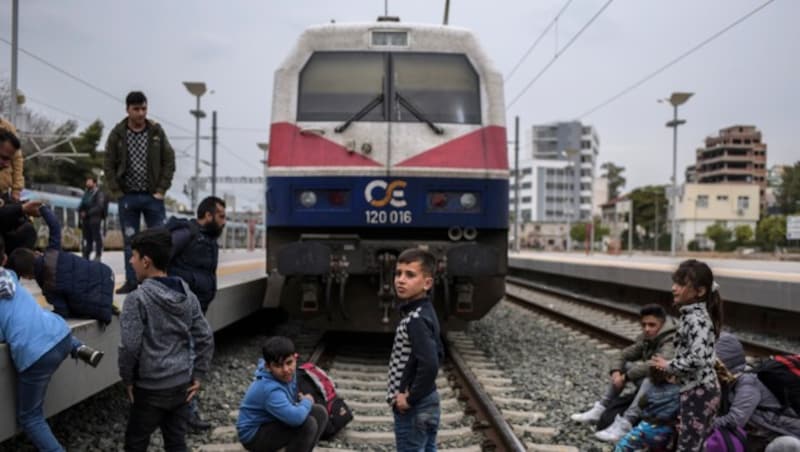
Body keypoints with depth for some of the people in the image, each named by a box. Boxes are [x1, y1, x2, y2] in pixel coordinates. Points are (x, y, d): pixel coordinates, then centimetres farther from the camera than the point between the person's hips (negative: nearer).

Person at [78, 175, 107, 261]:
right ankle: (85, 256, 16)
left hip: (95, 219, -7)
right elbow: (82, 205, 24)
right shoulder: (86, 193, 18)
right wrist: (81, 211, 2)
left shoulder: (99, 193, -5)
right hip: (85, 219, 7)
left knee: (96, 238, -4)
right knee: (87, 238, 11)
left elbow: (100, 206, -13)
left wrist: (87, 213, -16)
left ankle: (98, 256, 2)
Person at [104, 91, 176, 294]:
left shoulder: (157, 131, 1)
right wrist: (117, 192, -4)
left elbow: (169, 161, 2)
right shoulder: (117, 134, 0)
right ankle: (131, 281, 14)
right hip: (127, 197, 0)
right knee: (130, 241, 7)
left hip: (152, 196, 0)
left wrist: (161, 190, -4)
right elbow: (108, 165, 2)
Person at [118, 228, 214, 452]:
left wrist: (127, 379, -4)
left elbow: (129, 346, -19)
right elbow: (206, 338, 3)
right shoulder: (187, 295, 3)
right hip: (182, 385, 5)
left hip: (151, 389, -5)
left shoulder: (137, 299, -15)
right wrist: (198, 375, 8)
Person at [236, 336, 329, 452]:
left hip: (273, 422, 9)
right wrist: (307, 401, -23)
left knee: (320, 413, -2)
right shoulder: (270, 389, -34)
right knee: (307, 424, -27)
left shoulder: (285, 375, -7)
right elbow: (296, 418, -44)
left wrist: (301, 399, 0)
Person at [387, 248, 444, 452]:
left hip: (414, 409, -10)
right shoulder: (425, 313, 7)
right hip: (428, 402, 10)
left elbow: (429, 365, -32)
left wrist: (410, 399, -20)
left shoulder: (415, 319, -22)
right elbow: (438, 353, 18)